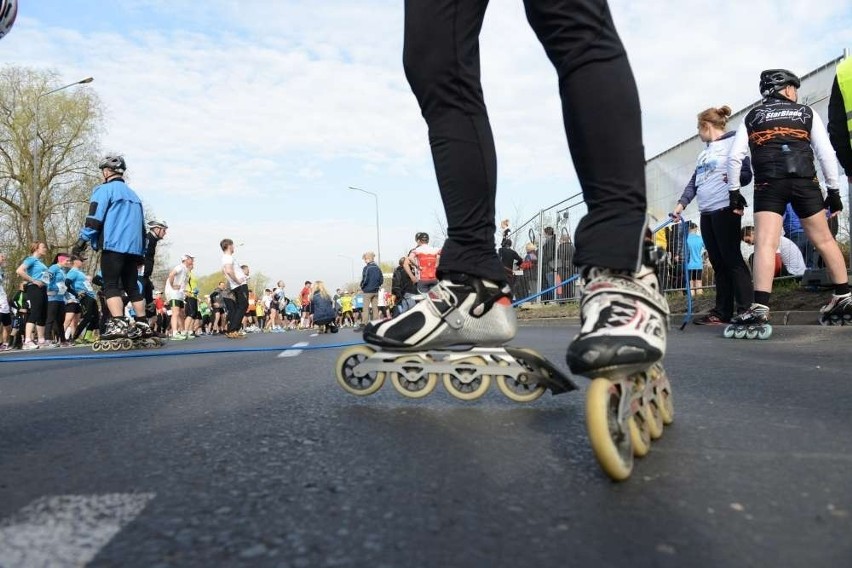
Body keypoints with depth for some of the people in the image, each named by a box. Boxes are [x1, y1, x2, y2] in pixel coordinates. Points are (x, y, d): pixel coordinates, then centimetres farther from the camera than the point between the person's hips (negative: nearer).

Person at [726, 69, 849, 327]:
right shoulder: (806, 112, 15)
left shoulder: (752, 117, 15)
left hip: (768, 185, -1)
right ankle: (843, 295, 24)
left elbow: (735, 156, 5)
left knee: (765, 244, -11)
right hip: (805, 182, 1)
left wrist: (734, 191, 11)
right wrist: (833, 190, 12)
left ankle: (760, 307, -24)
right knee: (824, 240, 15)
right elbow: (826, 154, 7)